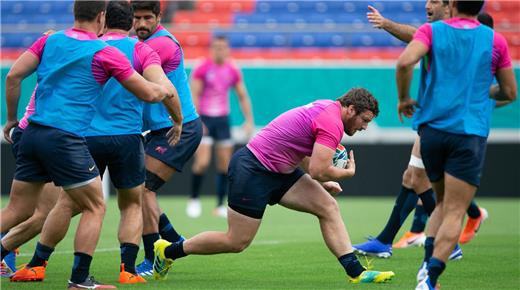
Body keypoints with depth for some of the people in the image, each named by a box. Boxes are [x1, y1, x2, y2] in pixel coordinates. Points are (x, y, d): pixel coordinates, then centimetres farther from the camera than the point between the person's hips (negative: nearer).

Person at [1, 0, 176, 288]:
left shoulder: (49, 40, 10)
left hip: (32, 134, 6)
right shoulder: (105, 53, -3)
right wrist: (166, 91, 22)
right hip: (65, 140, -6)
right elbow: (147, 94, 0)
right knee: (95, 208, 7)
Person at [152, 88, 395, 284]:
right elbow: (318, 170, -25)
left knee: (328, 207, -2)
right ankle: (169, 251, 16)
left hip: (277, 171, 10)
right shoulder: (332, 123, -20)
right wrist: (347, 173, -8)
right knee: (236, 242, -1)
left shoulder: (327, 108, 11)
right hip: (251, 170, -10)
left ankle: (355, 271, -4)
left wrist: (323, 182, 13)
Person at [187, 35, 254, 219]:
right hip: (204, 118, -4)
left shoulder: (233, 72, 5)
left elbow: (243, 97, 13)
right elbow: (194, 95, -9)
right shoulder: (202, 70, -7)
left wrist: (249, 120, 5)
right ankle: (194, 200, 4)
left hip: (222, 120, 4)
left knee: (225, 164, 1)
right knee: (202, 162, -15)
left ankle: (220, 206, 9)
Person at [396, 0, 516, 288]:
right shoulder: (495, 41, 5)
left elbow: (405, 61, -16)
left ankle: (428, 261, 3)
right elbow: (509, 93, 13)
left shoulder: (432, 31, 3)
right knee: (454, 212, -4)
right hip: (470, 134, -2)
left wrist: (403, 98, 0)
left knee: (443, 202, 21)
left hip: (431, 129, 2)